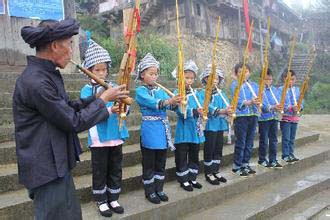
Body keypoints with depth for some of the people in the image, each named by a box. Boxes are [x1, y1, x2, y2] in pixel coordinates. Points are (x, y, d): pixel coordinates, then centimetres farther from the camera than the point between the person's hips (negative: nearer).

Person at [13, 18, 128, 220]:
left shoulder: (46, 74, 6)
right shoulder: (36, 82, -25)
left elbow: (68, 108, 11)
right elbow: (74, 122, -21)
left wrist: (98, 97, 4)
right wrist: (104, 99, -10)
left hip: (57, 164, 9)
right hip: (47, 170, -9)